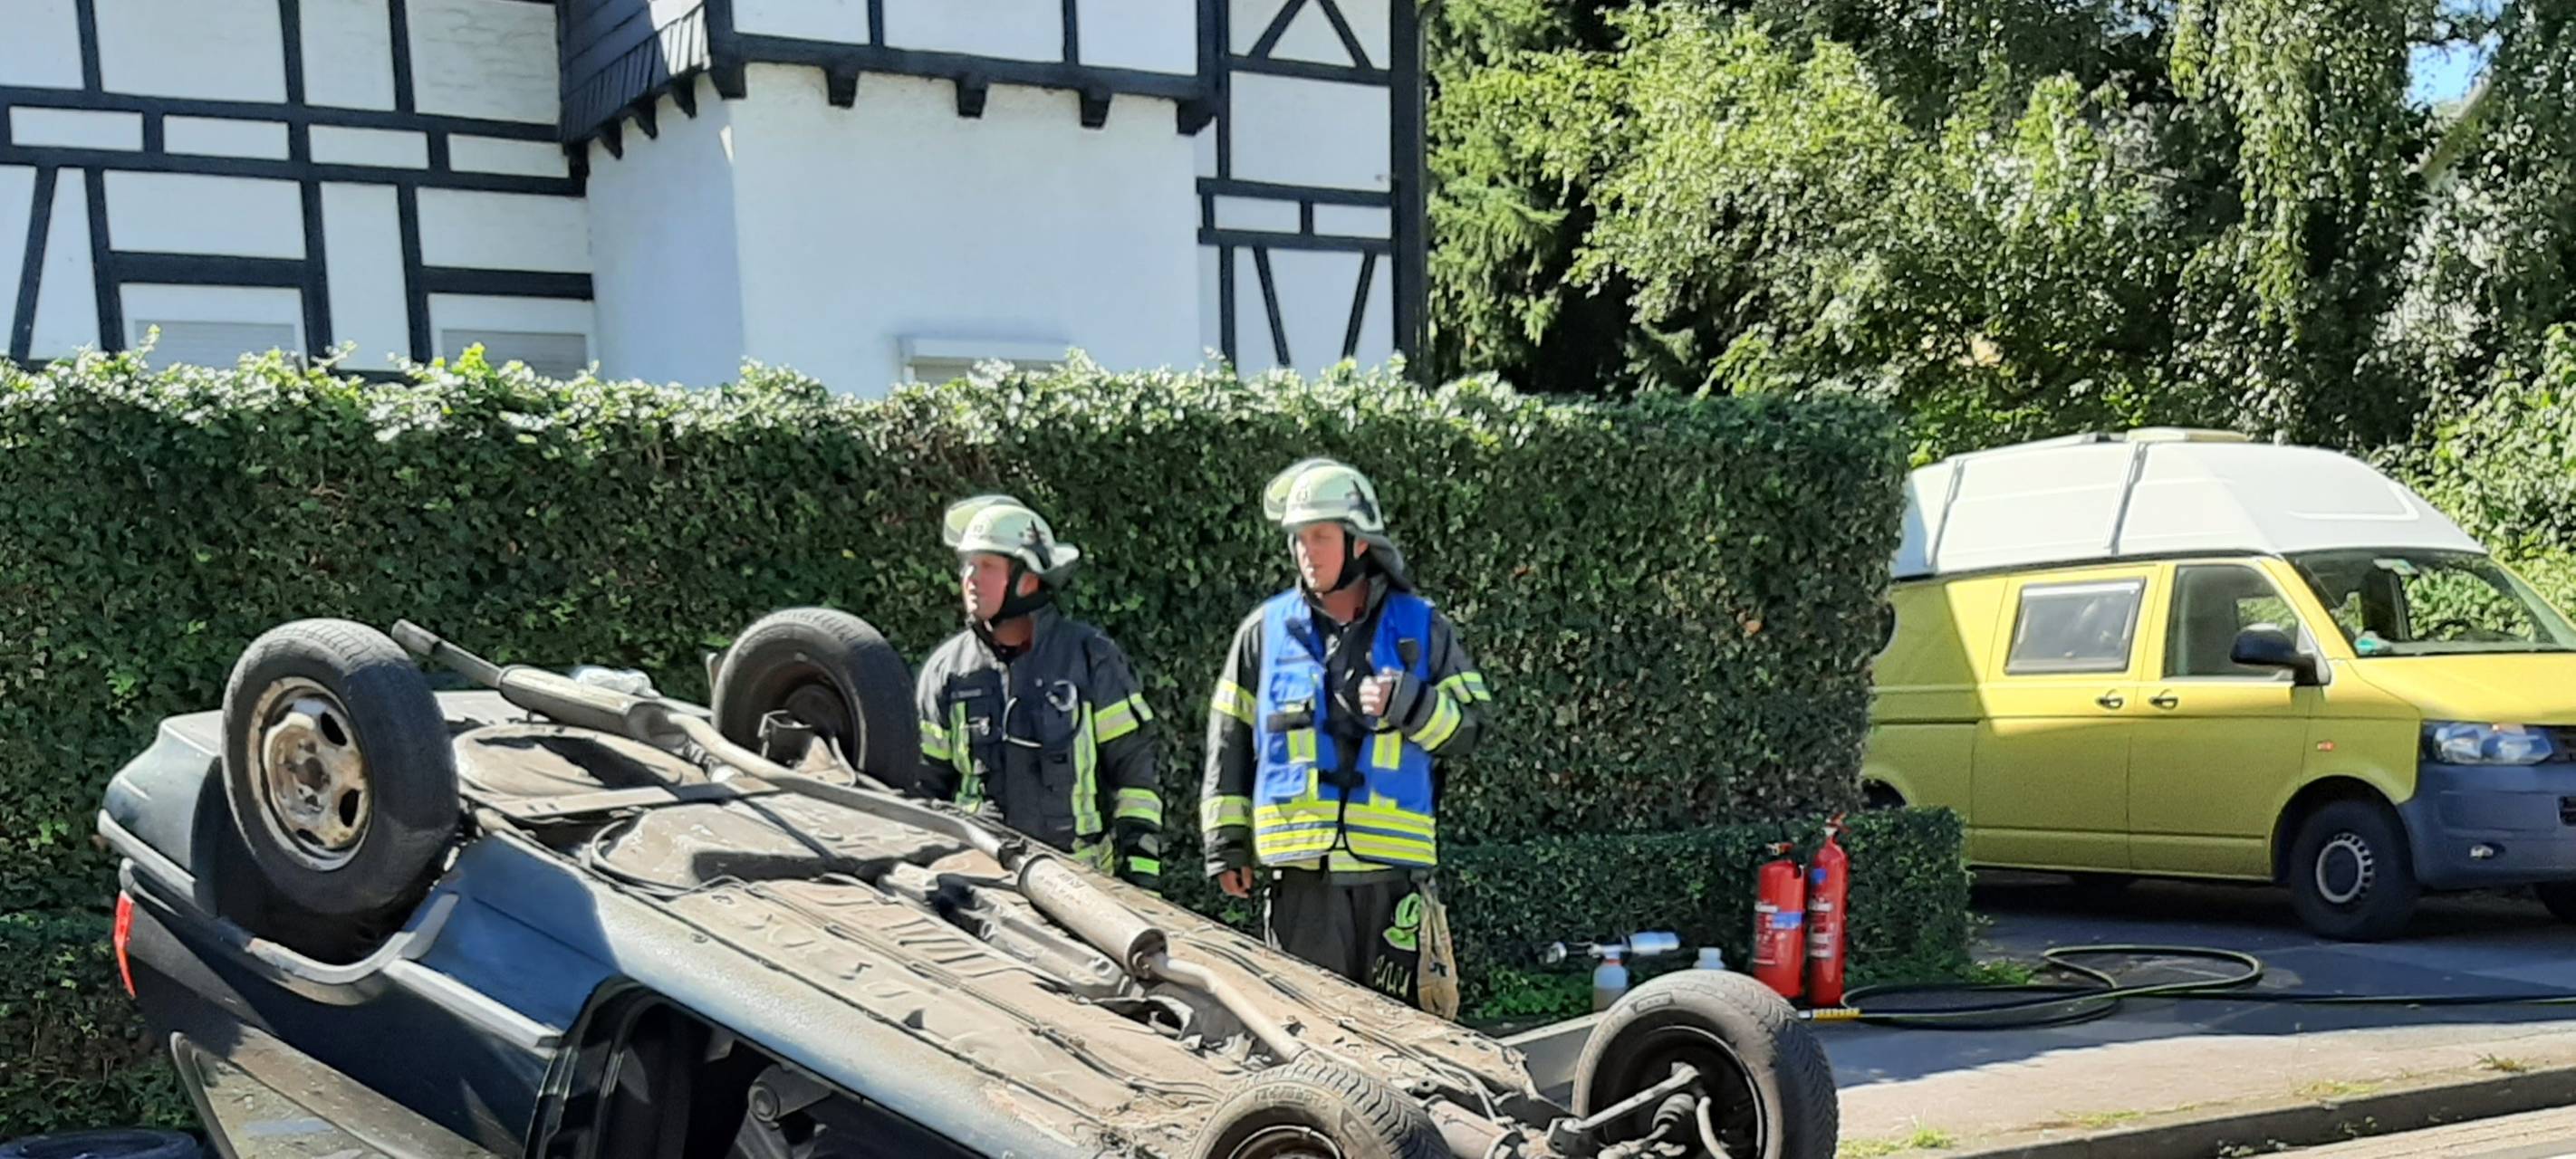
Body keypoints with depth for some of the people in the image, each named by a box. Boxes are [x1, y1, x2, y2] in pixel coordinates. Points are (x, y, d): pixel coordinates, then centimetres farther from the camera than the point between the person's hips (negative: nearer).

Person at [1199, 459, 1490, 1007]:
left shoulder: (1421, 626, 8)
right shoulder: (1266, 629, 9)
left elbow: (1468, 729, 8)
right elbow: (1230, 742, 12)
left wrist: (1409, 705, -10)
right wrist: (1226, 839, 8)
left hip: (1395, 867, 0)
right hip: (1302, 869, 0)